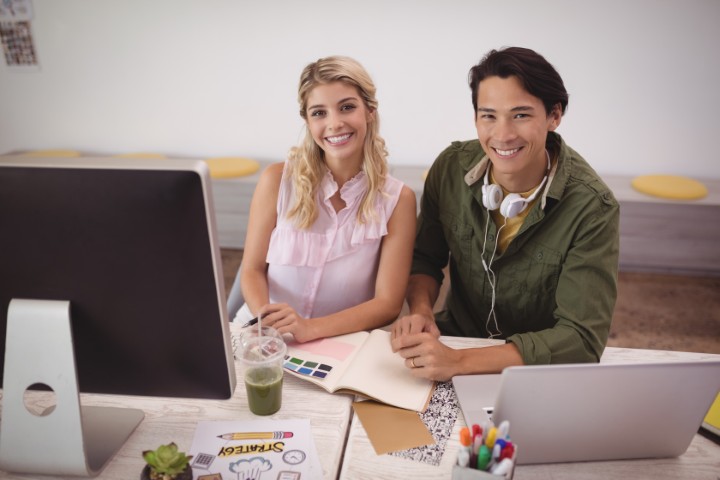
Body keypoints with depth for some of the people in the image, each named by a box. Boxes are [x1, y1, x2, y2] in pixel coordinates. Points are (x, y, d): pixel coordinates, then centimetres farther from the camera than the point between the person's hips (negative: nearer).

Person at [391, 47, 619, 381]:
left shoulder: (591, 207, -21)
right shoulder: (451, 168, -10)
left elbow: (582, 337, -24)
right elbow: (425, 258, 3)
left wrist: (458, 362, -35)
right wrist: (420, 311, -19)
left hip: (541, 365, -2)